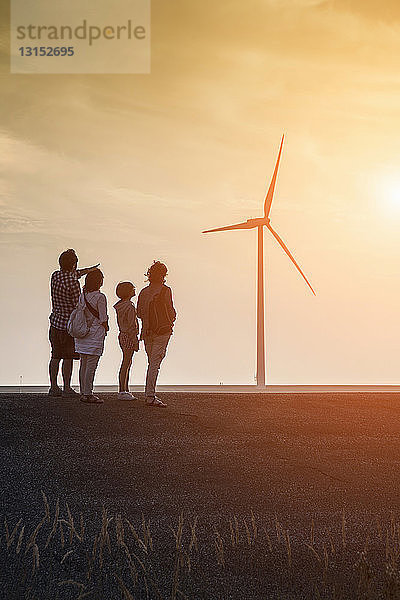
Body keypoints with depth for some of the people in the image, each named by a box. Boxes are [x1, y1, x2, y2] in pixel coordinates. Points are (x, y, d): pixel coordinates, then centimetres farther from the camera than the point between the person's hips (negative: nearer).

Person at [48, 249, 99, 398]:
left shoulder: (55, 276, 4)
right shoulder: (73, 283, -19)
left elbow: (75, 273, 24)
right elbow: (78, 305, -15)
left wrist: (89, 269, 37)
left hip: (55, 321, 7)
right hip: (69, 323, -7)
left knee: (55, 356, 10)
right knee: (68, 358, -1)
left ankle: (53, 387, 14)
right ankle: (67, 388, 3)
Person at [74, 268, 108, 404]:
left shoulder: (82, 295, 6)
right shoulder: (100, 297, -13)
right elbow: (103, 319, -11)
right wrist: (105, 329, 5)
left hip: (82, 333, 7)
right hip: (95, 334, -7)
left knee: (83, 364, 12)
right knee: (91, 365, -3)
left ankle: (83, 392, 19)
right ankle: (88, 394, -1)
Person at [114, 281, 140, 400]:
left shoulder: (120, 306, 11)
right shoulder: (129, 307, -17)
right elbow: (131, 325, -18)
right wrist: (135, 341, -15)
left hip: (123, 336, 9)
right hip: (129, 337, -9)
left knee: (127, 364, 13)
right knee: (126, 363, -5)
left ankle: (126, 390, 17)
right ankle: (122, 391, -2)